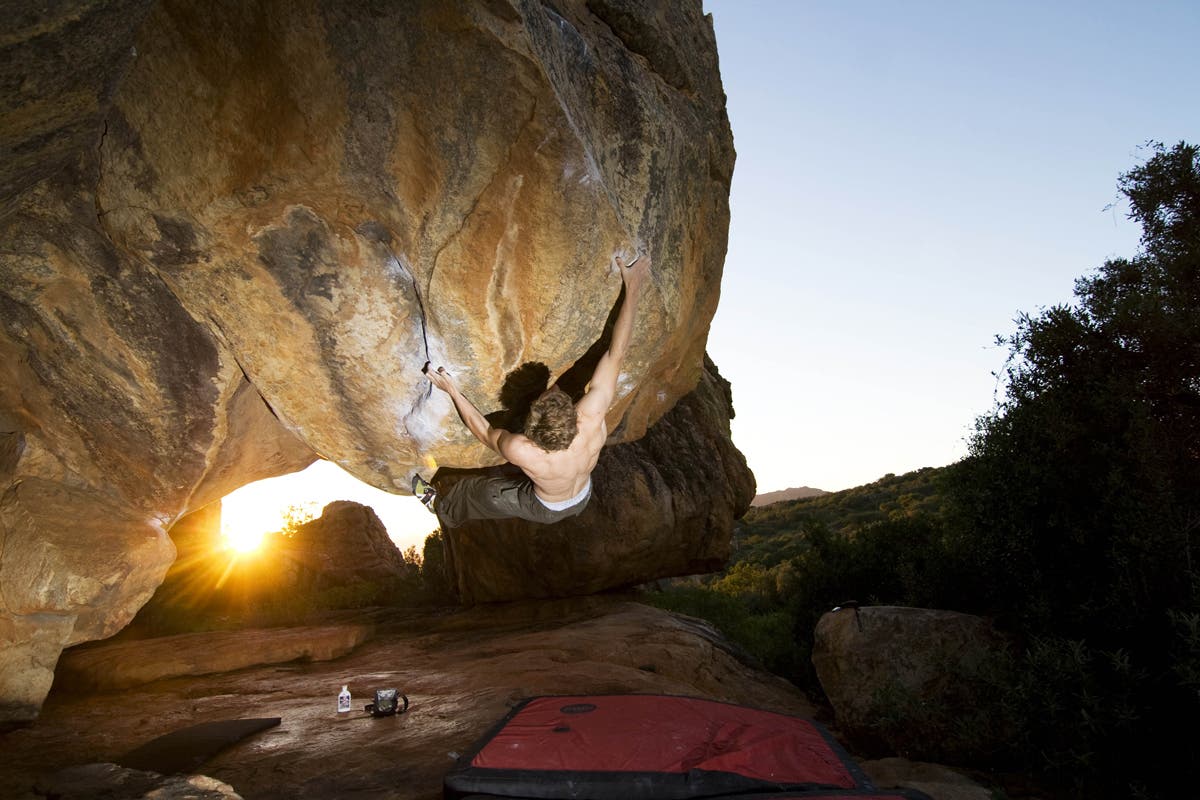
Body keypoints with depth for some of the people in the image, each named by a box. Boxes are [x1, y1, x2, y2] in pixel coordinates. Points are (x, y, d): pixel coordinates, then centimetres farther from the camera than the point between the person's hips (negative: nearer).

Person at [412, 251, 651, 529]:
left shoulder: (520, 451, -46)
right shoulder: (593, 418, -45)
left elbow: (484, 432, -22)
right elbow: (616, 353, -36)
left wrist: (453, 391, -15)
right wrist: (633, 288, -31)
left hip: (546, 510, -3)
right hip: (583, 497, 3)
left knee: (472, 489, 23)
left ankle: (442, 509, 56)